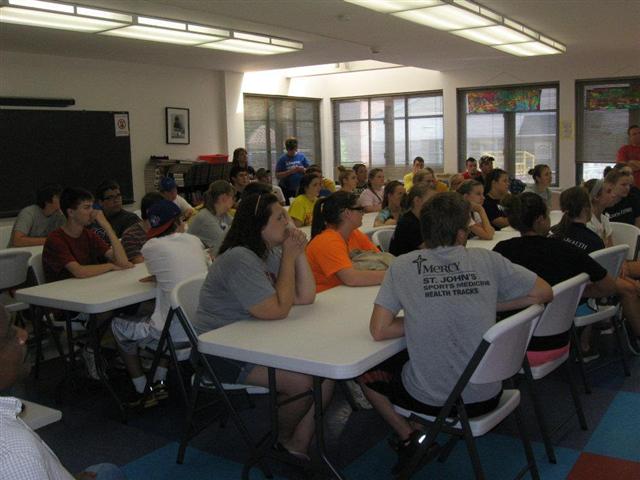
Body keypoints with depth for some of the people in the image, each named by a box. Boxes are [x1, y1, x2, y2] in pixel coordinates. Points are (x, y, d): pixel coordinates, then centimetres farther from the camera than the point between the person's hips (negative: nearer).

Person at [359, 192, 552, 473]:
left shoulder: (402, 266, -8)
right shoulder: (487, 260, -4)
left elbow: (378, 331, -9)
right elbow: (545, 293, 5)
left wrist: (420, 321, 4)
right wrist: (490, 306, 8)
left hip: (430, 399, -3)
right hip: (486, 396, 3)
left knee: (365, 373, 24)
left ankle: (409, 437, 14)